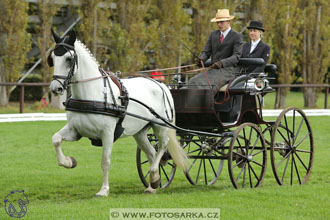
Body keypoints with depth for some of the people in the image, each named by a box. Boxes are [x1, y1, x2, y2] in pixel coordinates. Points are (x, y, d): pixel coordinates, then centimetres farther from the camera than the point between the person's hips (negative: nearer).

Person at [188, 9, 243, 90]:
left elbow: (236, 56, -12)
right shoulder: (213, 34, 17)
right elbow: (206, 52, 13)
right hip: (213, 69, 6)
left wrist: (221, 63, -30)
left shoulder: (237, 37, -1)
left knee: (207, 84, -32)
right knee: (193, 82, -21)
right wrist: (202, 59, -13)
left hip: (227, 70, -6)